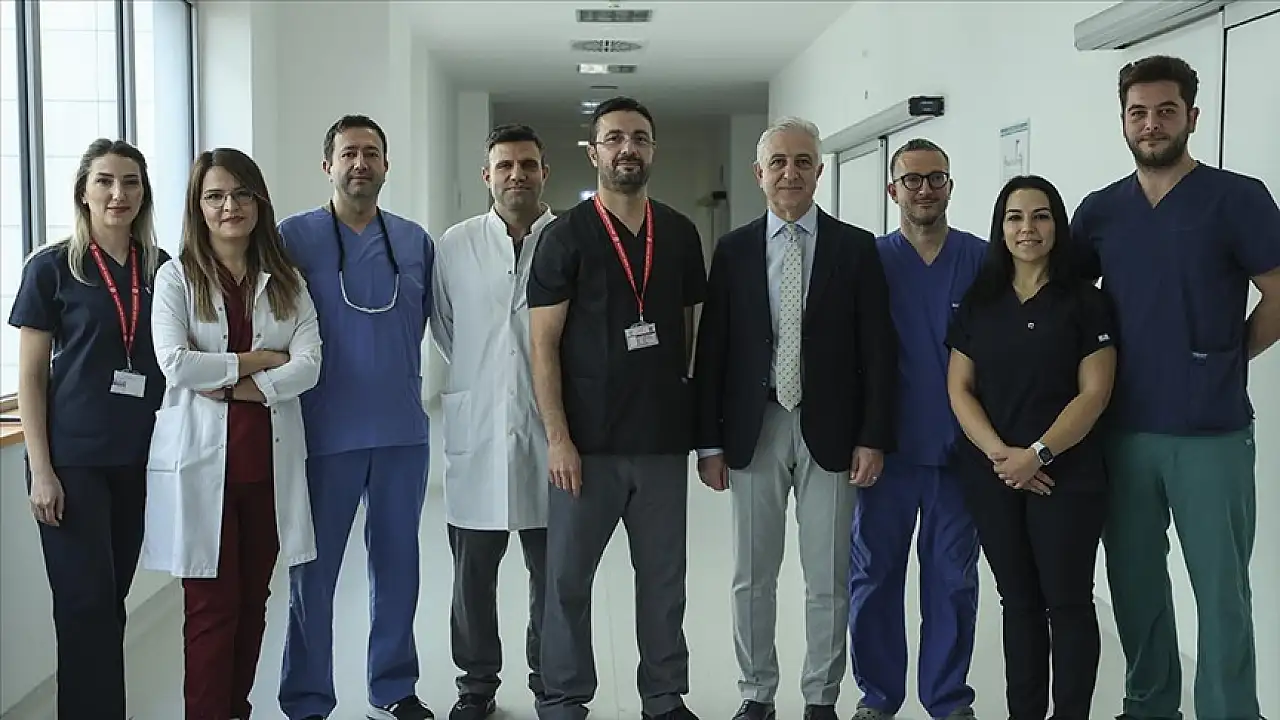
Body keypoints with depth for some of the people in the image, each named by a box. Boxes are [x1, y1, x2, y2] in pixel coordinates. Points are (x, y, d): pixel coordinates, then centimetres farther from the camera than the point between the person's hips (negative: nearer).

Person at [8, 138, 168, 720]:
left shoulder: (162, 269, 6)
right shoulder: (52, 267, -3)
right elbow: (30, 375, -3)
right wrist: (42, 470, -10)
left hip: (141, 457, 3)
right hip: (74, 458, -3)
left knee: (113, 595, 11)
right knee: (86, 602, -4)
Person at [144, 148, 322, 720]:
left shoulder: (285, 281, 9)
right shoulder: (177, 276, 1)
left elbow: (308, 366, -4)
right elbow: (175, 364, -13)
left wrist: (234, 386, -14)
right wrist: (256, 360, -8)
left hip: (271, 459, 3)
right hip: (200, 460, -3)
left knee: (253, 599, 10)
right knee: (212, 604, -1)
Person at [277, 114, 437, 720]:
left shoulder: (415, 240, 8)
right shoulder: (295, 236, -2)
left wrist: (394, 370, 12)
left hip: (403, 431, 3)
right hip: (326, 433, -3)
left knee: (397, 565, 11)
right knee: (313, 571, 5)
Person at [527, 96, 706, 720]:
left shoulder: (680, 234, 9)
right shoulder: (566, 236, -2)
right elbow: (544, 343, -5)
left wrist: (695, 414, 10)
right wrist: (558, 437, -11)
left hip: (664, 438, 3)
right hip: (588, 441, -3)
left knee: (663, 577, 10)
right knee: (567, 577, 4)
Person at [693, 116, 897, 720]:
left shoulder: (855, 248, 1)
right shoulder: (733, 250, 4)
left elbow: (877, 349, -1)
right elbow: (712, 349, 2)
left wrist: (873, 437, -6)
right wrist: (710, 441, -1)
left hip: (829, 432, -1)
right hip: (753, 430, 1)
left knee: (828, 579, 7)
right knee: (752, 576, 10)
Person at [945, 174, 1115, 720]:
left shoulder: (1085, 303, -1)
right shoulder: (978, 303, 8)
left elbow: (1094, 393, -8)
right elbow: (959, 389, 3)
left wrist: (1037, 454, -17)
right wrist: (998, 453, -11)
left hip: (1066, 474, -3)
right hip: (990, 475, 3)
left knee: (1067, 601, 2)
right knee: (1018, 600, 11)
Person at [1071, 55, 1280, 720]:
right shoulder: (1099, 210, 8)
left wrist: (1220, 361, 0)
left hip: (1211, 432, -4)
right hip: (1123, 430, 4)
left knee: (1221, 591, 2)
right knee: (1135, 583, 13)